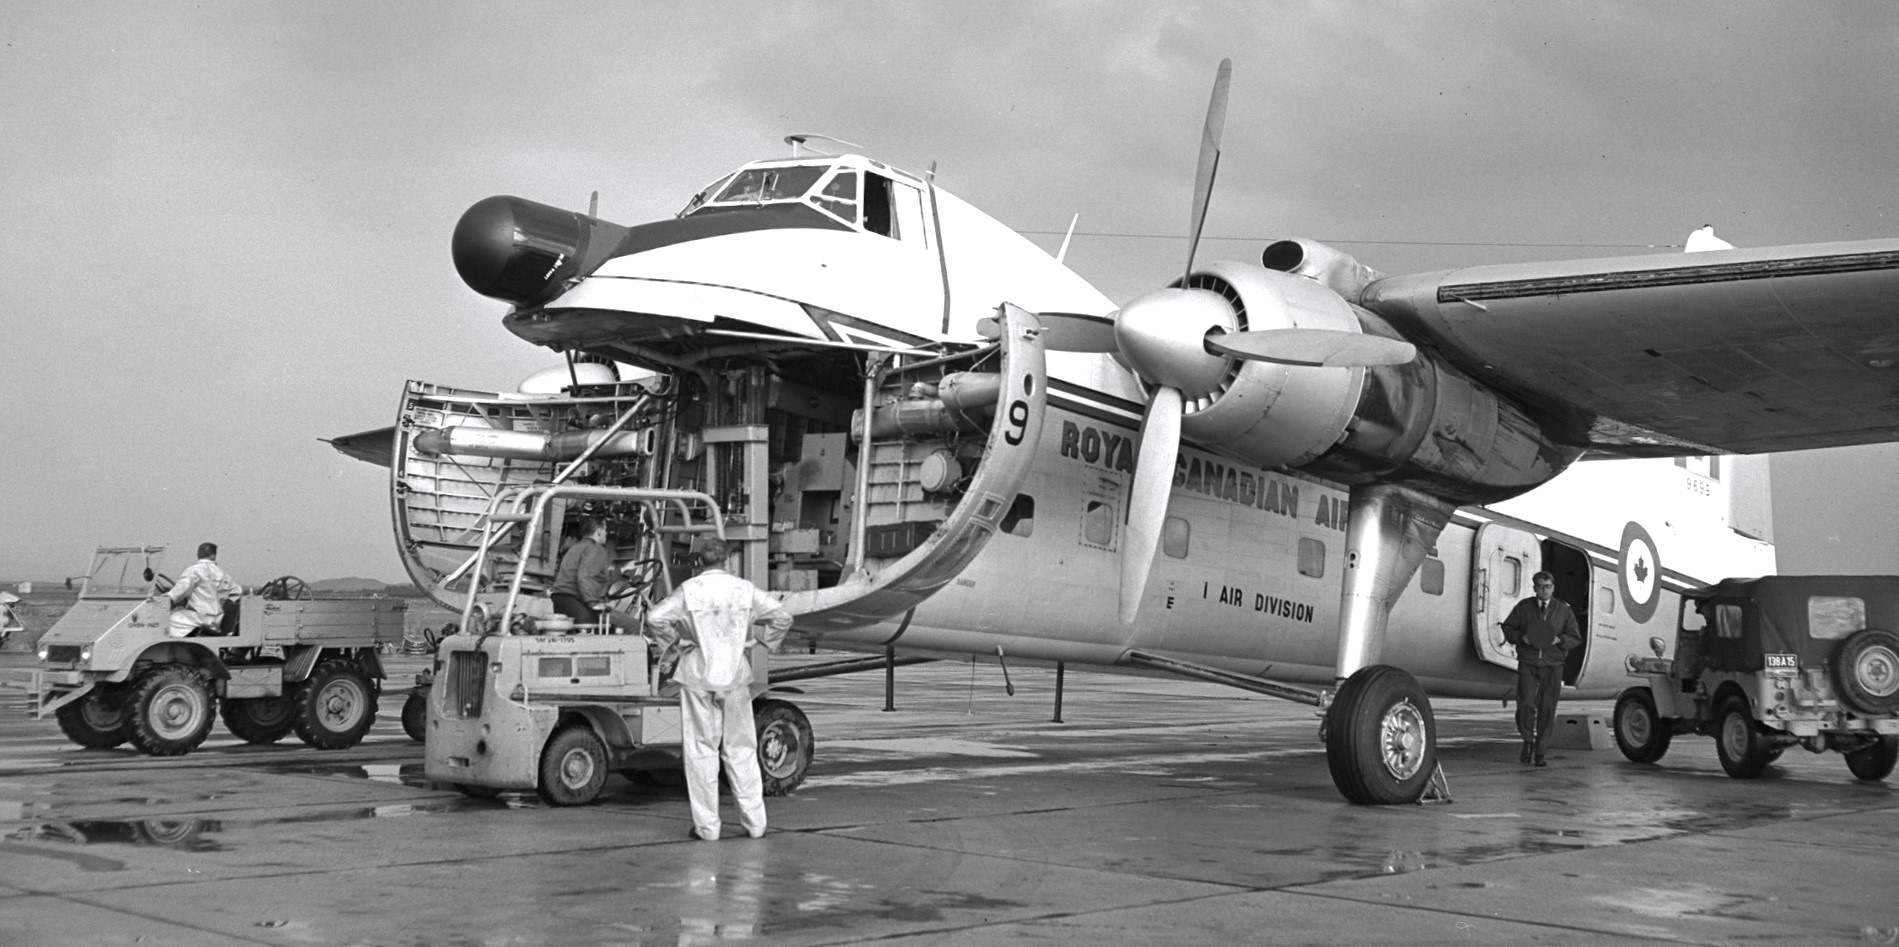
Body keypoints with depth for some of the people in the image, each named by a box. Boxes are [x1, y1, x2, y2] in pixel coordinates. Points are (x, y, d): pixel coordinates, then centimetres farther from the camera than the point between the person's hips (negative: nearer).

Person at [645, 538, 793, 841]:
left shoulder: (689, 590, -5)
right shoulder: (745, 589, 1)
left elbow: (655, 618, -15)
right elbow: (782, 617, 0)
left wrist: (670, 641, 1)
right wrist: (762, 642, 9)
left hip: (698, 677, -2)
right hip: (735, 678, 2)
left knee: (701, 750, 5)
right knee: (741, 749, 11)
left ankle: (706, 825, 6)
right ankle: (754, 821, 13)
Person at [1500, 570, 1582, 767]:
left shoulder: (1563, 610, 7)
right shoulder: (1524, 607, 6)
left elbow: (1576, 637, 9)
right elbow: (1507, 628, 10)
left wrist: (1559, 640, -11)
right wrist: (1521, 637, -10)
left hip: (1552, 664, 1)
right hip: (1528, 663, -1)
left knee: (1547, 708, -1)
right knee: (1525, 703, -14)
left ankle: (1539, 751, 9)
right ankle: (1528, 740, 9)